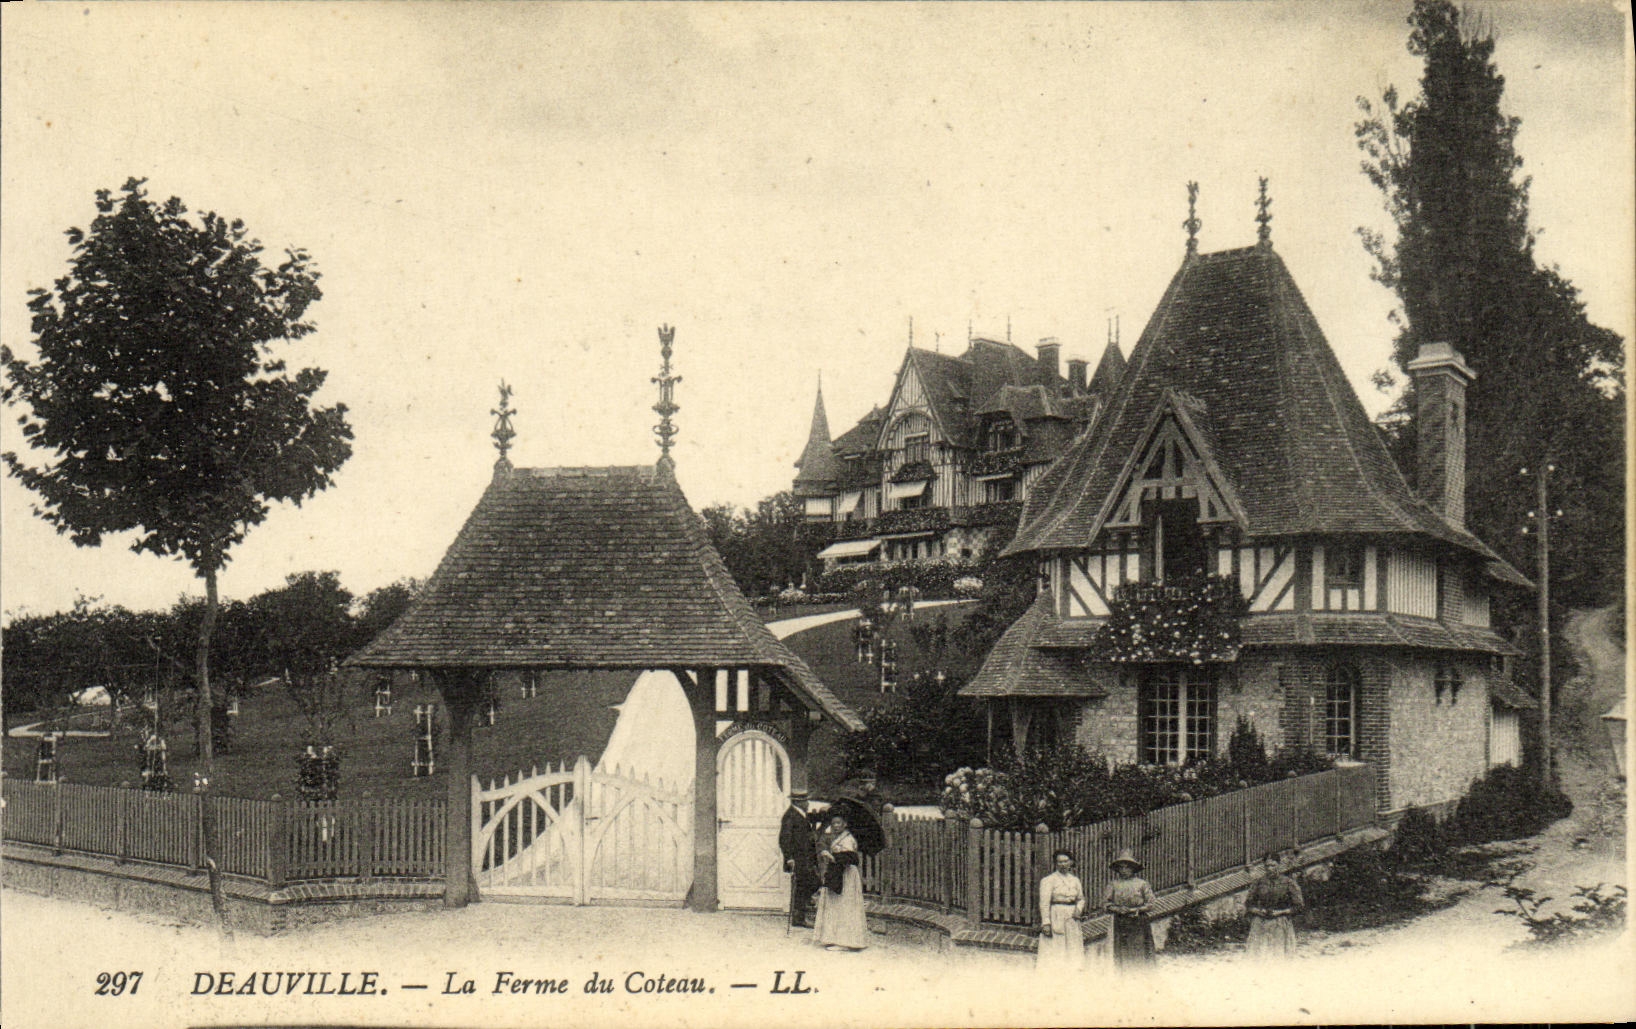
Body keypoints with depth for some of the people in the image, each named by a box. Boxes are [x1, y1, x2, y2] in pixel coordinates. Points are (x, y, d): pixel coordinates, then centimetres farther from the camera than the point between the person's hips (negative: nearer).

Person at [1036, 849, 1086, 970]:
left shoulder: (1075, 880, 14)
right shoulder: (1048, 880, -3)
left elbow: (1081, 899, 22)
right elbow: (1044, 902, -8)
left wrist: (1079, 909, -1)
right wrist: (1046, 923, -16)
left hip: (1072, 919, 5)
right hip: (1055, 919, -5)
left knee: (1073, 952, 3)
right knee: (1053, 954, -9)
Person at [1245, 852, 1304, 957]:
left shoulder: (1288, 883, 1)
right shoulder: (1259, 882, 8)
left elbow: (1298, 905, 0)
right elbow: (1248, 904, 13)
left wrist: (1279, 912, -9)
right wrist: (1259, 911, -7)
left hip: (1281, 927, -2)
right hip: (1260, 927, 2)